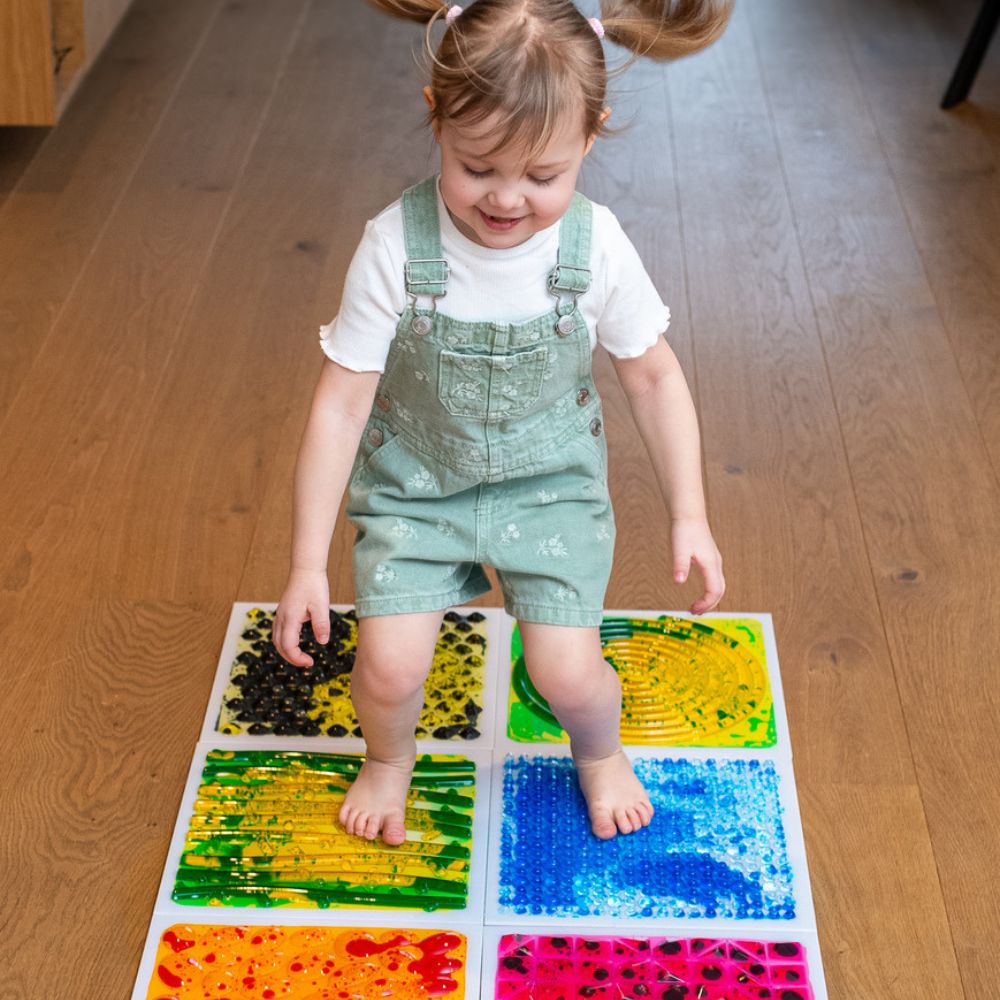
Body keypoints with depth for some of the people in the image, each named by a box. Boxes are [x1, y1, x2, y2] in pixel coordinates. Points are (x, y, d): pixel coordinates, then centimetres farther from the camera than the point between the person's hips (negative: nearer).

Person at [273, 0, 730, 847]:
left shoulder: (596, 247, -18)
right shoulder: (397, 248, -23)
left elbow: (653, 374, -3)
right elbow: (341, 403, -17)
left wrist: (689, 515, -3)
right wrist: (308, 563, -16)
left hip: (551, 483, 1)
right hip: (415, 484, 0)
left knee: (568, 672, -7)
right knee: (388, 665, -10)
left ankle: (599, 753, 32)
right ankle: (389, 760, 29)